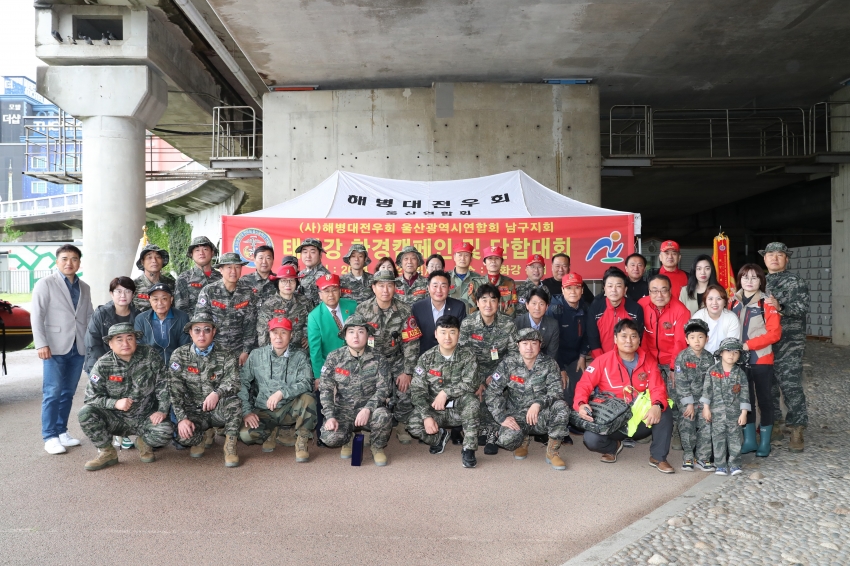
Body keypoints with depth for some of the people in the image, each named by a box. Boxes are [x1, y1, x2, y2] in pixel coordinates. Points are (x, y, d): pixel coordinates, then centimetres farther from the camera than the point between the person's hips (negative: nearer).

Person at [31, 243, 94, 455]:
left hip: (78, 348, 4)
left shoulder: (84, 287, 14)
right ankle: (50, 437, 4)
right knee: (52, 393, -3)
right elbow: (36, 316, -5)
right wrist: (41, 344, -12)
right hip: (55, 348, -4)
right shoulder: (45, 284, 0)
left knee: (68, 393, 10)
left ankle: (61, 431, 19)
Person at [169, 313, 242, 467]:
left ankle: (230, 444, -12)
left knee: (233, 401, -33)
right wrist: (181, 418, -18)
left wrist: (217, 393, -35)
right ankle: (207, 436, 8)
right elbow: (175, 391, -6)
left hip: (218, 410, -1)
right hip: (193, 411, 1)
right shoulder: (179, 355, -2)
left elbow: (233, 382, -14)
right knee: (183, 436, -28)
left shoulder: (226, 356, -3)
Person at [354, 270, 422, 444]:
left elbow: (411, 343, -9)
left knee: (405, 393, -10)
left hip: (396, 360, 0)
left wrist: (408, 372, -10)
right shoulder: (362, 310, -10)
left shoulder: (404, 311, -10)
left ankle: (402, 427, 15)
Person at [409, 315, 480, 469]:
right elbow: (417, 390, -9)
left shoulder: (468, 356, -7)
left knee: (472, 402, -34)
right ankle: (440, 436, 8)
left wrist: (445, 393, -24)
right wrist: (427, 416, -22)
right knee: (414, 426, -26)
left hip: (460, 409, -1)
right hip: (434, 409, 1)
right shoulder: (426, 358, -5)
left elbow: (471, 384, -19)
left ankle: (469, 449, -18)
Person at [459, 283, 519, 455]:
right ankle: (485, 429, 0)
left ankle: (492, 434, -10)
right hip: (476, 369, 1)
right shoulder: (467, 324, -13)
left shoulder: (508, 324, -12)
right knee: (478, 394, -22)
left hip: (498, 368, 0)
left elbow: (513, 353, -7)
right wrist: (478, 382, -18)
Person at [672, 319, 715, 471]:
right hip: (685, 399, -3)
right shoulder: (682, 357, -12)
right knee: (687, 426, -6)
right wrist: (689, 403, -15)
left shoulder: (709, 358, -1)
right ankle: (688, 455, 7)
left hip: (703, 399, 3)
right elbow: (681, 383, -14)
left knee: (706, 425, -1)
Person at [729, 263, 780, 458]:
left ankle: (765, 442, 18)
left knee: (764, 399, 7)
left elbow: (774, 333, -13)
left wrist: (748, 345, -19)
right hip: (739, 360, 4)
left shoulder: (766, 303, -7)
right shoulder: (733, 302, 6)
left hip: (761, 360, -4)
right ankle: (749, 440, 22)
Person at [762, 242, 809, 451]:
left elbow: (803, 307, -14)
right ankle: (774, 426, 21)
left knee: (791, 385, -7)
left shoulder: (796, 282, 0)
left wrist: (780, 307, -29)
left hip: (789, 343, -4)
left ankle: (797, 431, 2)